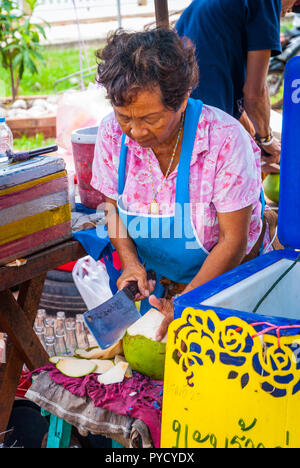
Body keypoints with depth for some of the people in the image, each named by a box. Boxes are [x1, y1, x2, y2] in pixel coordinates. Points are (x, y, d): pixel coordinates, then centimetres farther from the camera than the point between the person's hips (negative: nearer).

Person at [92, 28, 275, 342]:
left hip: (227, 280, -3)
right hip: (157, 282, 4)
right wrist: (130, 262, -13)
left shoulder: (224, 139, -27)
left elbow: (232, 241, -21)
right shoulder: (113, 132, -14)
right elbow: (113, 205, 2)